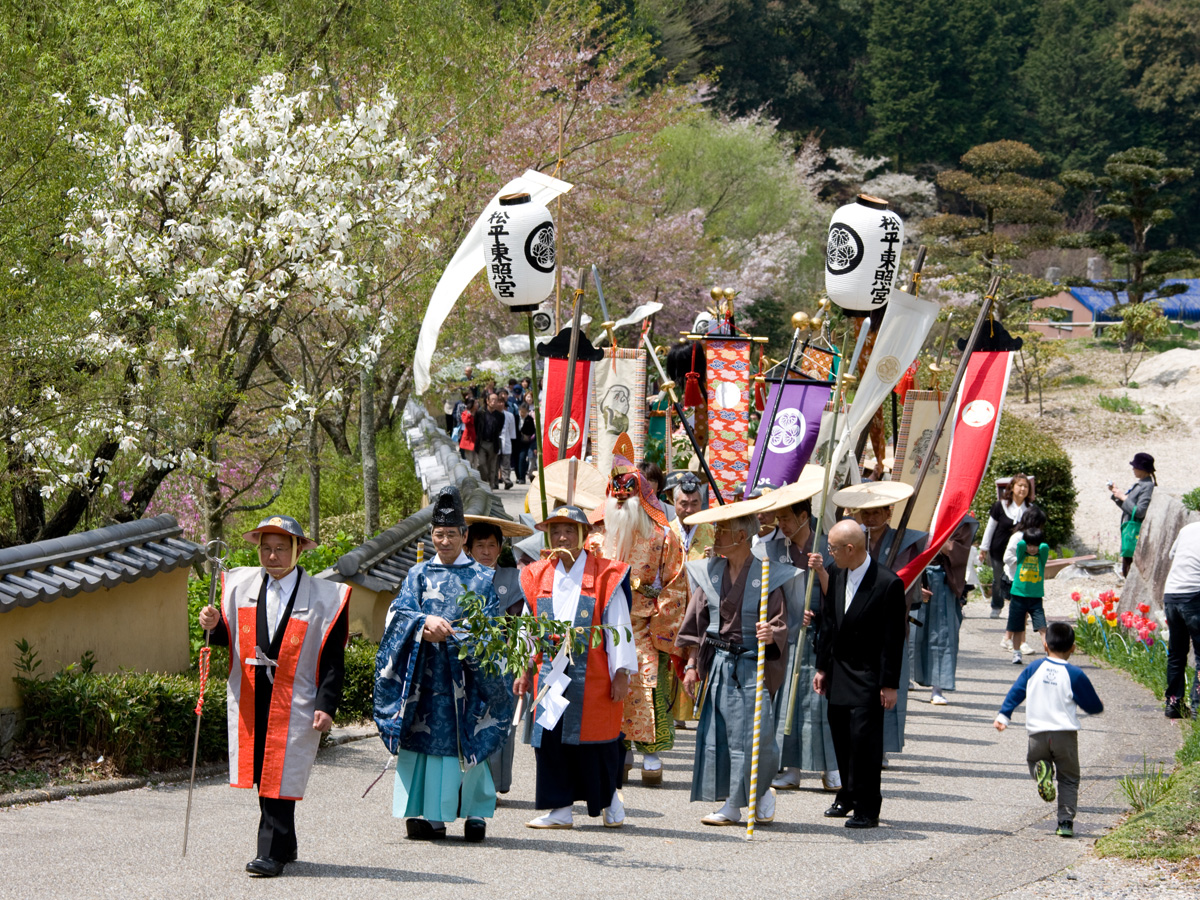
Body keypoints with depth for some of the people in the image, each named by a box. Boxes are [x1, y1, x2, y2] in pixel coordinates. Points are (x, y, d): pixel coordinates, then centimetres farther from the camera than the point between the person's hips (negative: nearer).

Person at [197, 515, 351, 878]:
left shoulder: (324, 597, -3)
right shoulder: (242, 585, 9)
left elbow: (333, 660, -4)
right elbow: (228, 639, 13)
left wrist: (326, 706, -12)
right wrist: (215, 626, -10)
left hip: (294, 704, -4)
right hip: (249, 700, 4)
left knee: (280, 778, -7)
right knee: (263, 774, 8)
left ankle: (271, 854, -3)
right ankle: (284, 845, 22)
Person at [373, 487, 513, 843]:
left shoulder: (482, 579, 10)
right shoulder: (418, 575, 13)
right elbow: (399, 612, 0)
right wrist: (425, 623, -21)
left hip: (467, 671, -1)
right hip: (424, 672, 1)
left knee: (467, 741, -5)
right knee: (425, 733, -3)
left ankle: (475, 813, 0)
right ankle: (429, 814, 1)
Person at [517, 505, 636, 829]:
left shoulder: (604, 576, -2)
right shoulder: (539, 577, 11)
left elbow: (618, 628, -4)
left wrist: (621, 673, -8)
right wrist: (526, 670, 14)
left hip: (591, 676, -4)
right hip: (550, 674, 4)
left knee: (594, 740, 0)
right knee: (551, 738, 1)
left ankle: (610, 796, 21)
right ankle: (560, 810, 8)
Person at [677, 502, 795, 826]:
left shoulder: (767, 575, -6)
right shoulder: (710, 572, 8)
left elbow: (780, 623, -5)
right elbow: (696, 622, 11)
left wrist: (771, 634, -28)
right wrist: (691, 664, 7)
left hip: (752, 663, -5)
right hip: (717, 662, 5)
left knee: (752, 735, -8)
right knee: (717, 732, 2)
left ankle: (761, 791, 15)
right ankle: (731, 805, 9)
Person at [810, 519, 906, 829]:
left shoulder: (888, 584, -15)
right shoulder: (836, 576, 5)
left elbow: (894, 639, -12)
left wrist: (889, 685, -13)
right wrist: (822, 667, 13)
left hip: (868, 676, -7)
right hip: (838, 673, 7)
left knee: (864, 738, -9)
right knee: (841, 737, 12)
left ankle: (867, 808, -2)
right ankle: (848, 795, 28)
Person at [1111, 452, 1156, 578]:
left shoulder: (1147, 486, -15)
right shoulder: (1139, 484, 14)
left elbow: (1139, 512, -21)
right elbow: (1127, 507, 22)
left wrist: (1123, 497, -14)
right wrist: (1116, 494, 12)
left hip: (1135, 531, -10)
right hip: (1128, 528, 10)